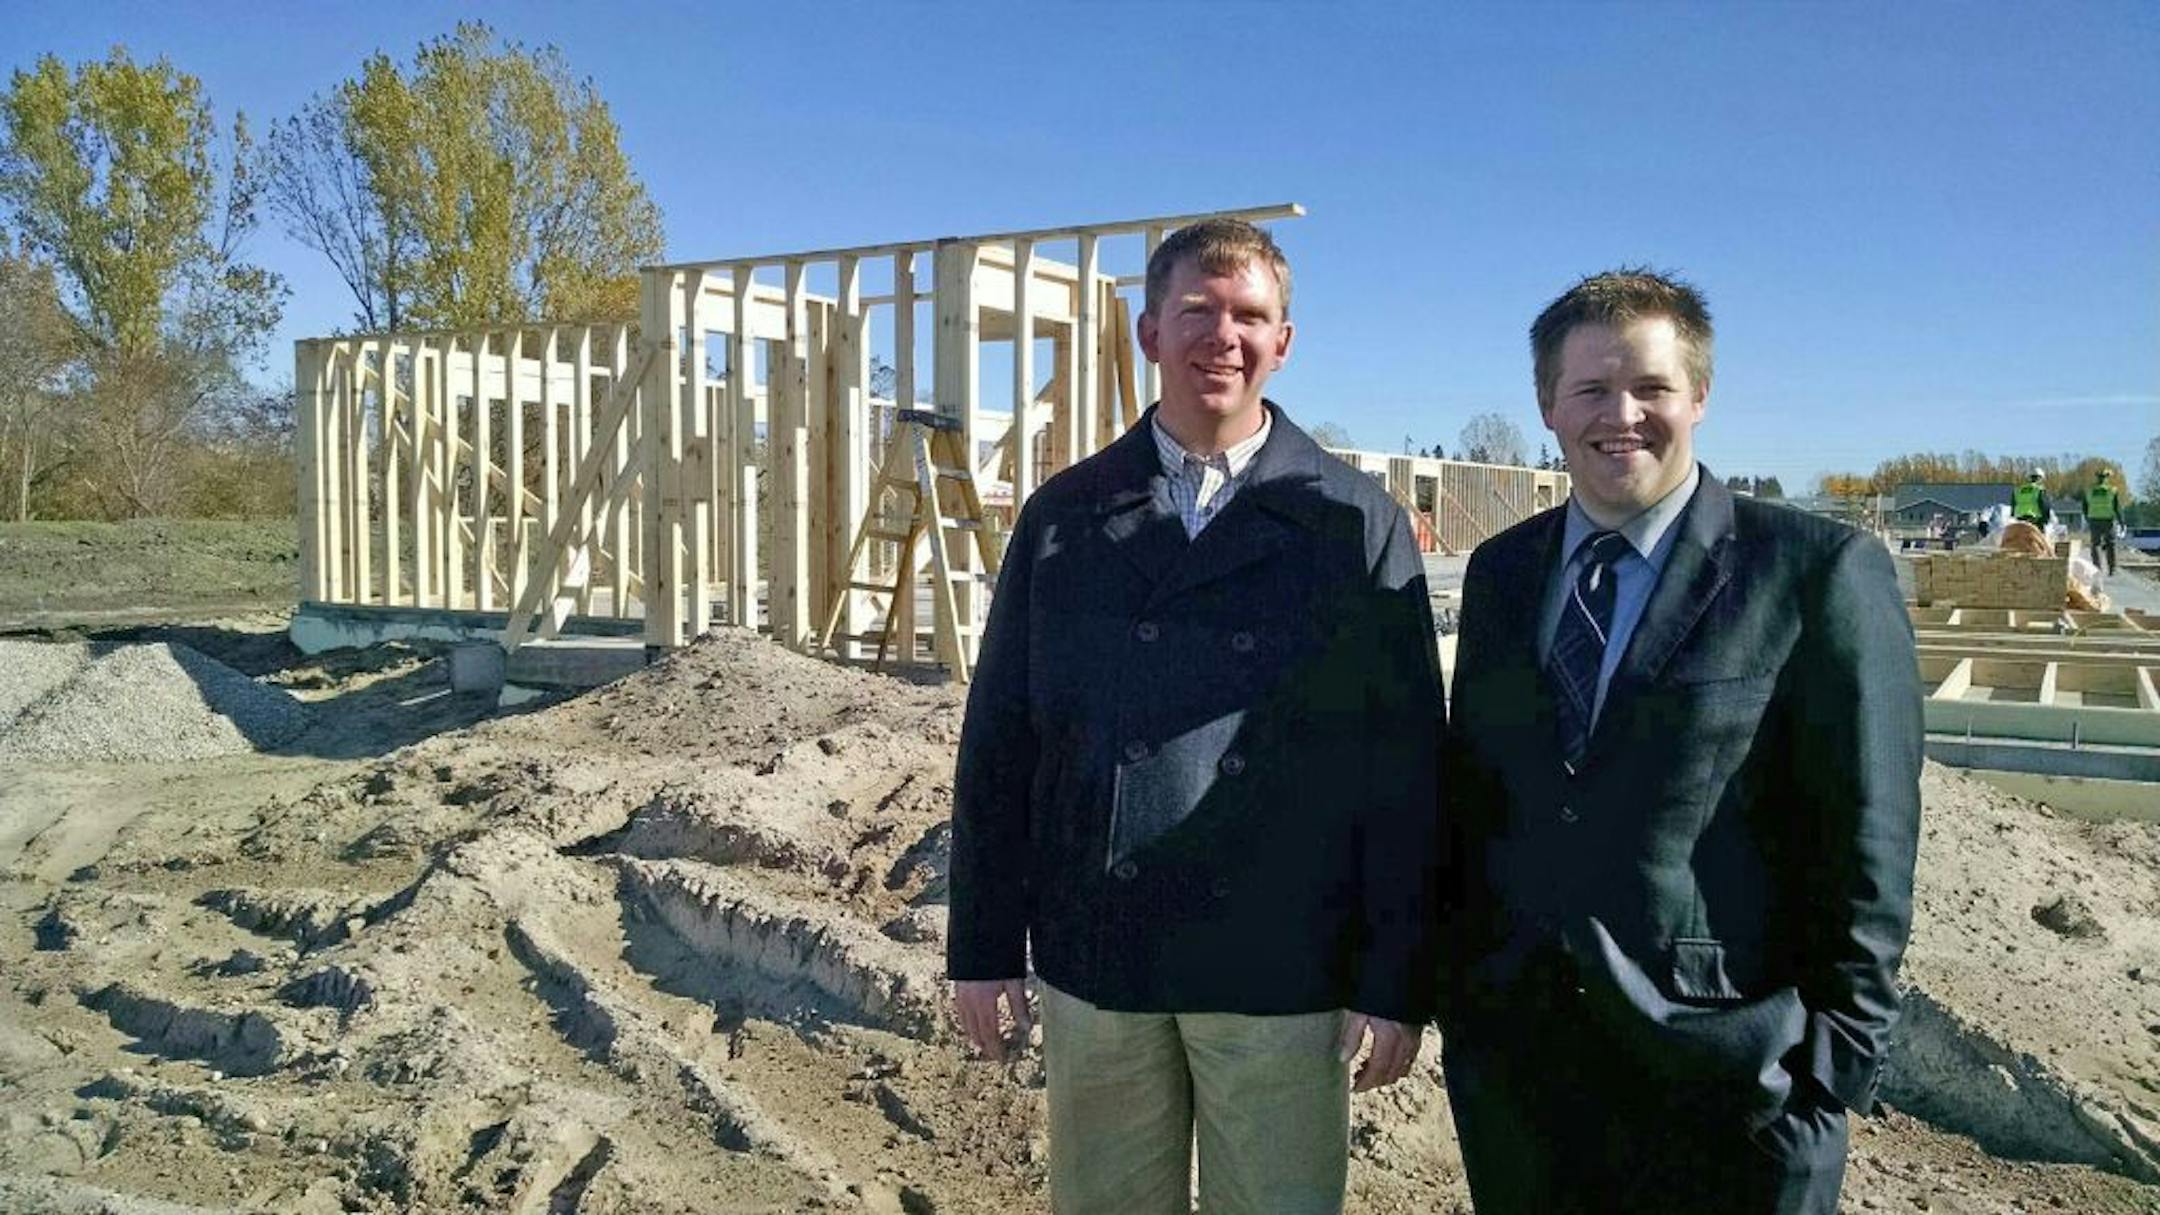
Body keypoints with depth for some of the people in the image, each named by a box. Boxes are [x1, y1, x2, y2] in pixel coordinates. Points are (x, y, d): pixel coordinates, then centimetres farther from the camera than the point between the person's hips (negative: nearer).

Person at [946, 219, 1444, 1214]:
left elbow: (1405, 769, -3)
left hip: (1281, 977, -2)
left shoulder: (1357, 526, -2)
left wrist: (1398, 983, -5)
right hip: (1092, 968, 2)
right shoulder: (1064, 516, 4)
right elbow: (1000, 740, 5)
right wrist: (985, 949, 3)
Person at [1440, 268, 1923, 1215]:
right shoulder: (1500, 571, 6)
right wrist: (1454, 980, 7)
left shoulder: (1822, 572, -8)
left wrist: (1839, 1058, -8)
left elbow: (1867, 843, -8)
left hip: (1725, 1071, -4)